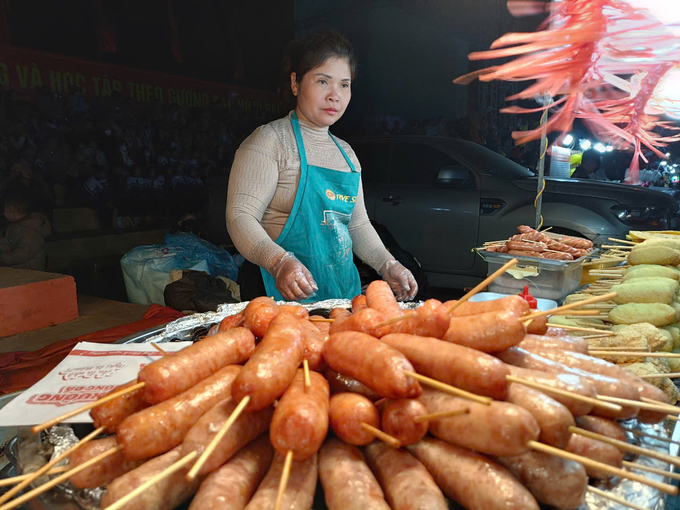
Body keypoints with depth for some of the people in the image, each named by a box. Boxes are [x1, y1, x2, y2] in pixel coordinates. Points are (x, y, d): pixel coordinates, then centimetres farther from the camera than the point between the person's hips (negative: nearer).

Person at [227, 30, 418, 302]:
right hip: (282, 291, -6)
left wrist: (388, 266, 6)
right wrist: (279, 261, -32)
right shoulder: (270, 140, -7)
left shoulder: (346, 153, 15)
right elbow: (240, 216, -16)